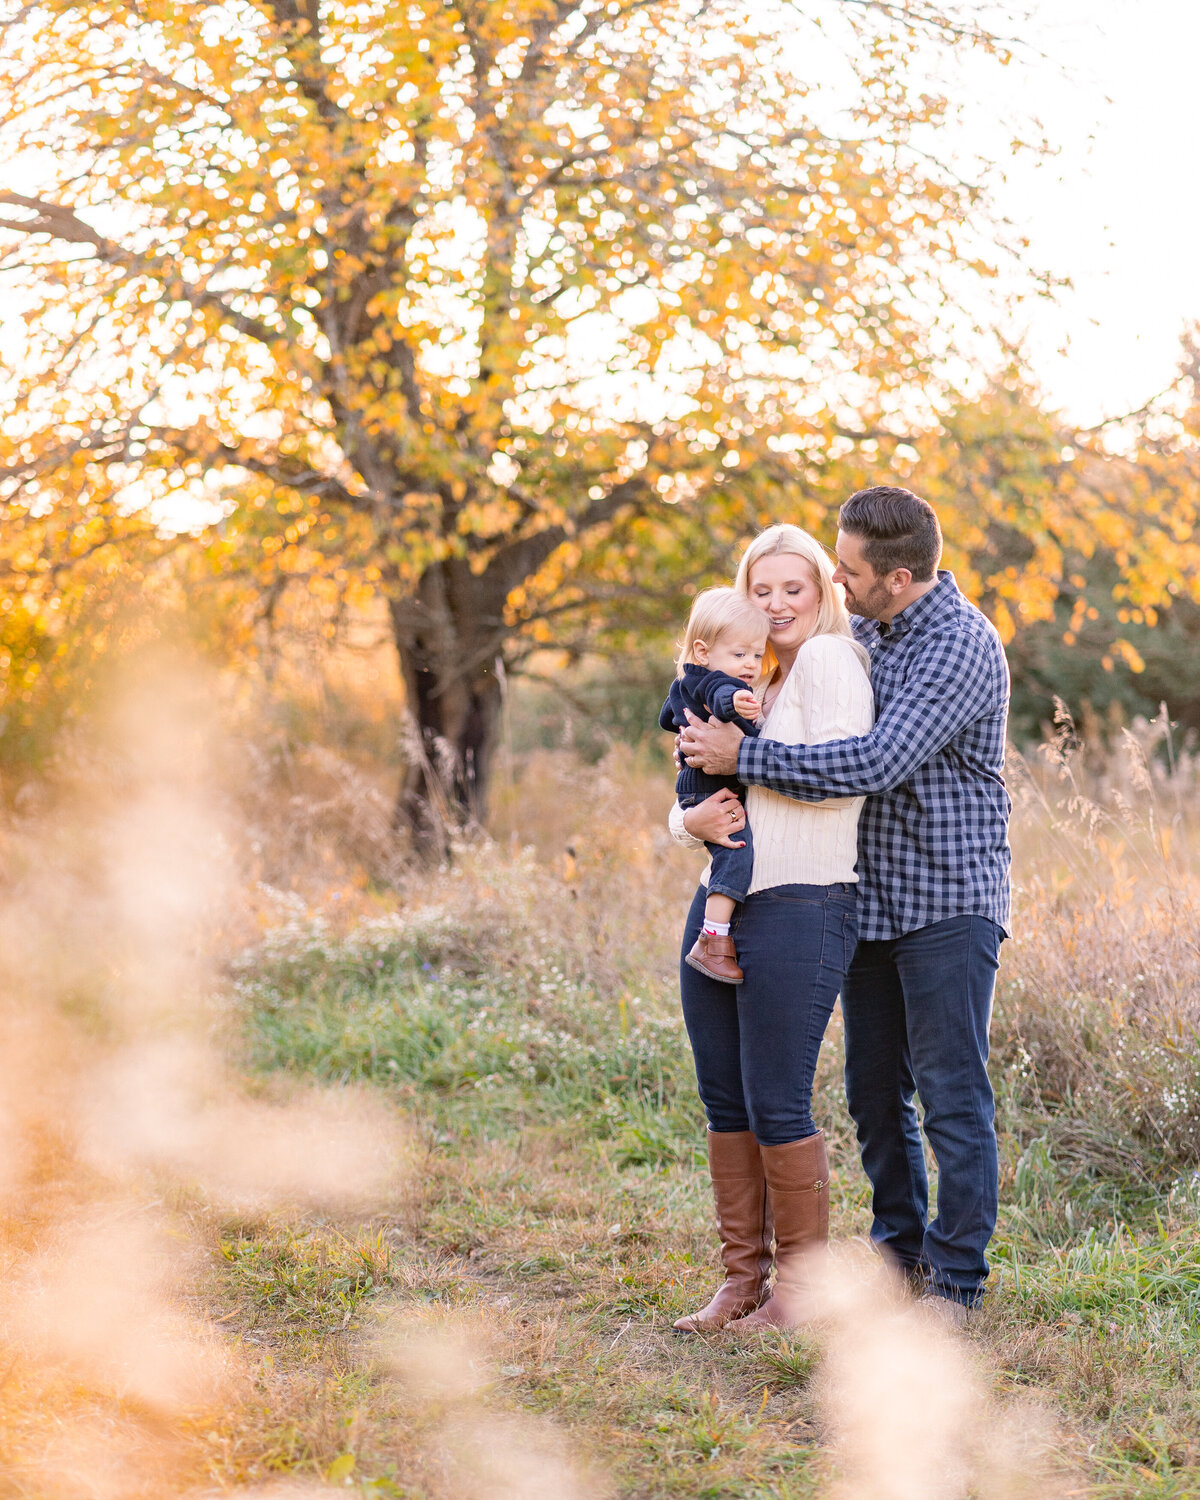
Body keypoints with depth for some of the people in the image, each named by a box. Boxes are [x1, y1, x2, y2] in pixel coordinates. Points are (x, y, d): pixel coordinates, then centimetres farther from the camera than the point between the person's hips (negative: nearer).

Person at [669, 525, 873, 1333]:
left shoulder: (831, 658, -3)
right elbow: (688, 800, 15)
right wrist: (699, 816, -8)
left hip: (801, 909, -8)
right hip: (720, 907, 8)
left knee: (778, 1106, -4)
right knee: (726, 1103, 10)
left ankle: (802, 1280, 9)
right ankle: (743, 1277, 20)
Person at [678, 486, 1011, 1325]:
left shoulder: (962, 646, -17)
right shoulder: (861, 631, 9)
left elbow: (878, 763, -27)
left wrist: (746, 758, -22)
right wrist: (712, 802, 2)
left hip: (949, 902, -8)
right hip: (873, 900, 8)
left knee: (952, 1094, -4)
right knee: (873, 1089, 13)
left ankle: (956, 1279, 5)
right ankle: (901, 1247, 27)